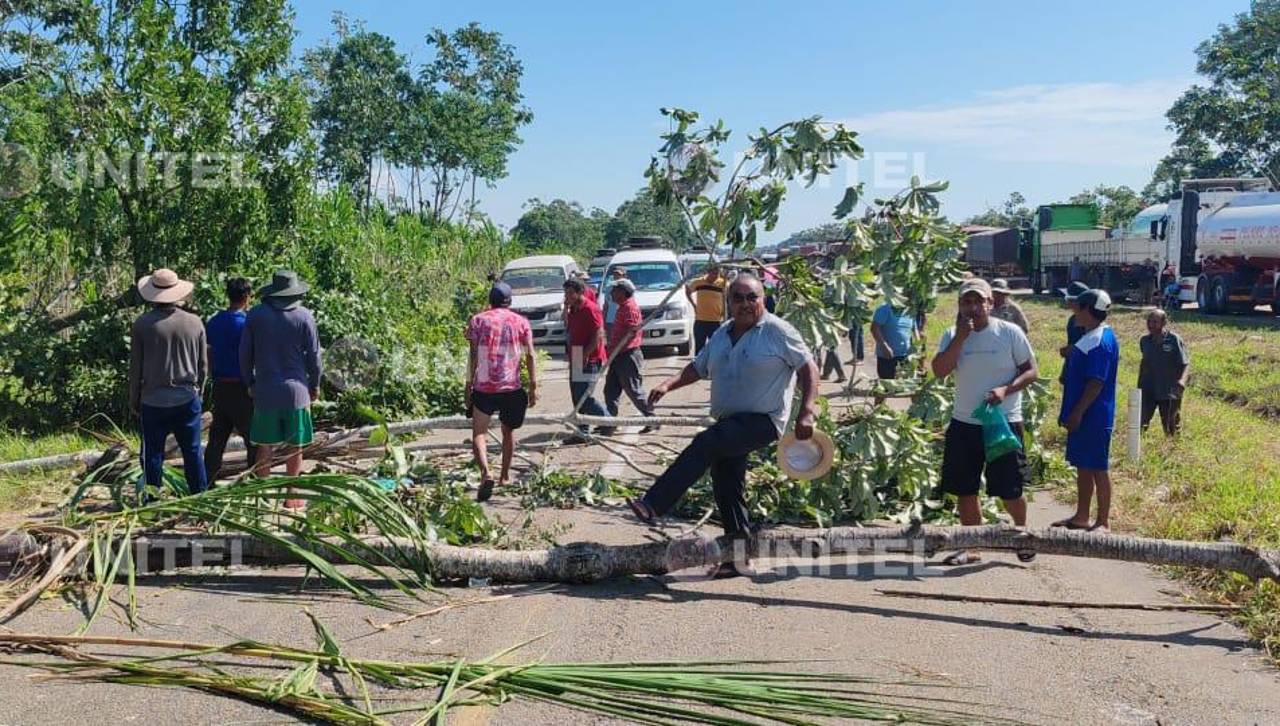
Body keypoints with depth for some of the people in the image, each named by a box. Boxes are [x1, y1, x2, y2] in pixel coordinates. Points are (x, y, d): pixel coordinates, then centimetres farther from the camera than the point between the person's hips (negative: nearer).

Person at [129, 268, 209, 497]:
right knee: (192, 452, 10)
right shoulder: (194, 323, -1)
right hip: (187, 399, 2)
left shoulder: (142, 324, -8)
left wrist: (134, 400, 9)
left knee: (153, 455, 7)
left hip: (153, 401, -2)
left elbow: (135, 367, -2)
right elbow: (203, 365, 7)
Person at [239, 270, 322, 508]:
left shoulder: (255, 315, -1)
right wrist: (315, 385, 11)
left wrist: (250, 382, 17)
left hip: (265, 390, 1)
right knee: (295, 447, 8)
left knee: (265, 448, 10)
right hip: (296, 389, -1)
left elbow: (245, 353, 4)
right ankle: (291, 497, 15)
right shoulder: (304, 316, -5)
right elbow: (313, 354, -1)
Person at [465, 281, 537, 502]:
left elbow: (473, 355, -1)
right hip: (512, 387, 2)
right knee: (508, 431, 20)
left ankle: (486, 473, -26)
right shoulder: (521, 322, 7)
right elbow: (529, 355, 1)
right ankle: (505, 476, 27)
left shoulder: (478, 320, 5)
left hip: (484, 387, -2)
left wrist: (469, 385, 2)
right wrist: (533, 386, 4)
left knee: (479, 433, -3)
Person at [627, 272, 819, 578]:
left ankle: (653, 506, -27)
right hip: (730, 423, 8)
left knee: (705, 444, -27)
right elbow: (698, 368, 18)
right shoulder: (722, 334, 13)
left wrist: (807, 413, -17)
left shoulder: (777, 331, -7)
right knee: (727, 488, 9)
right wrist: (668, 384, 0)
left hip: (763, 422, -8)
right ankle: (739, 557, 20)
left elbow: (808, 368, -8)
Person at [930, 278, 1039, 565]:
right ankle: (971, 546, 23)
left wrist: (1005, 389, -19)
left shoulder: (1010, 332, -5)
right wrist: (961, 336, -16)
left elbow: (1032, 371, -2)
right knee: (965, 489, 9)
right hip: (964, 423, 3)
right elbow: (939, 371, -11)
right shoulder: (952, 336, 2)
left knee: (1010, 490, 4)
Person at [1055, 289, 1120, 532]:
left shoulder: (1101, 341, -18)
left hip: (1094, 418, -10)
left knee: (1097, 468, -1)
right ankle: (1081, 516, 25)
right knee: (1083, 466, 15)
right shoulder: (1091, 337, 13)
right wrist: (1072, 412, 20)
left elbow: (1096, 383, -23)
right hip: (1084, 416, 10)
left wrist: (1077, 412, -22)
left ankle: (1103, 522, 7)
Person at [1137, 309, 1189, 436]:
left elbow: (1186, 364, -11)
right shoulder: (1144, 341, 4)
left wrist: (1182, 380, -29)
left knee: (1170, 428, 8)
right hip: (1147, 391, 3)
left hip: (1169, 391, -3)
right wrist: (1139, 385, 18)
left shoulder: (1174, 340, -9)